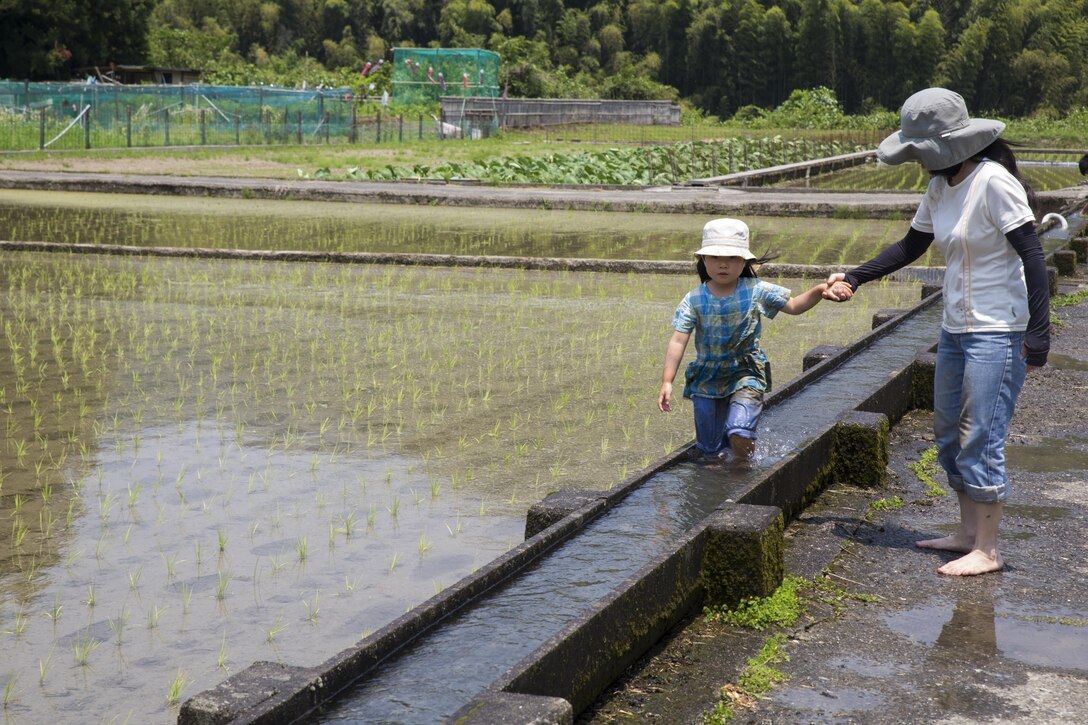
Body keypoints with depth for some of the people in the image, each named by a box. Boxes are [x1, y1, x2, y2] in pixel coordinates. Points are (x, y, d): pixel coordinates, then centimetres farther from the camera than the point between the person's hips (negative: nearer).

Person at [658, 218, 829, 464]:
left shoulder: (757, 291, -7)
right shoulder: (694, 300, -9)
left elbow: (793, 306, 3)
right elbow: (678, 342, -11)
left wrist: (819, 291, -16)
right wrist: (667, 382, -18)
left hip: (745, 373, -1)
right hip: (707, 378, 1)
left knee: (740, 436, -23)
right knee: (710, 452, 7)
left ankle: (742, 469, 9)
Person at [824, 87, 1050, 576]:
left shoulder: (994, 182, -16)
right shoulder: (939, 189, 7)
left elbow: (1031, 255, -17)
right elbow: (911, 247, 21)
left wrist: (1038, 330, -20)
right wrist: (853, 279, 18)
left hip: (997, 333, -9)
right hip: (956, 330, 9)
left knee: (980, 437, -7)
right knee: (950, 435, 13)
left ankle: (987, 551, 3)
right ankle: (968, 533, 25)